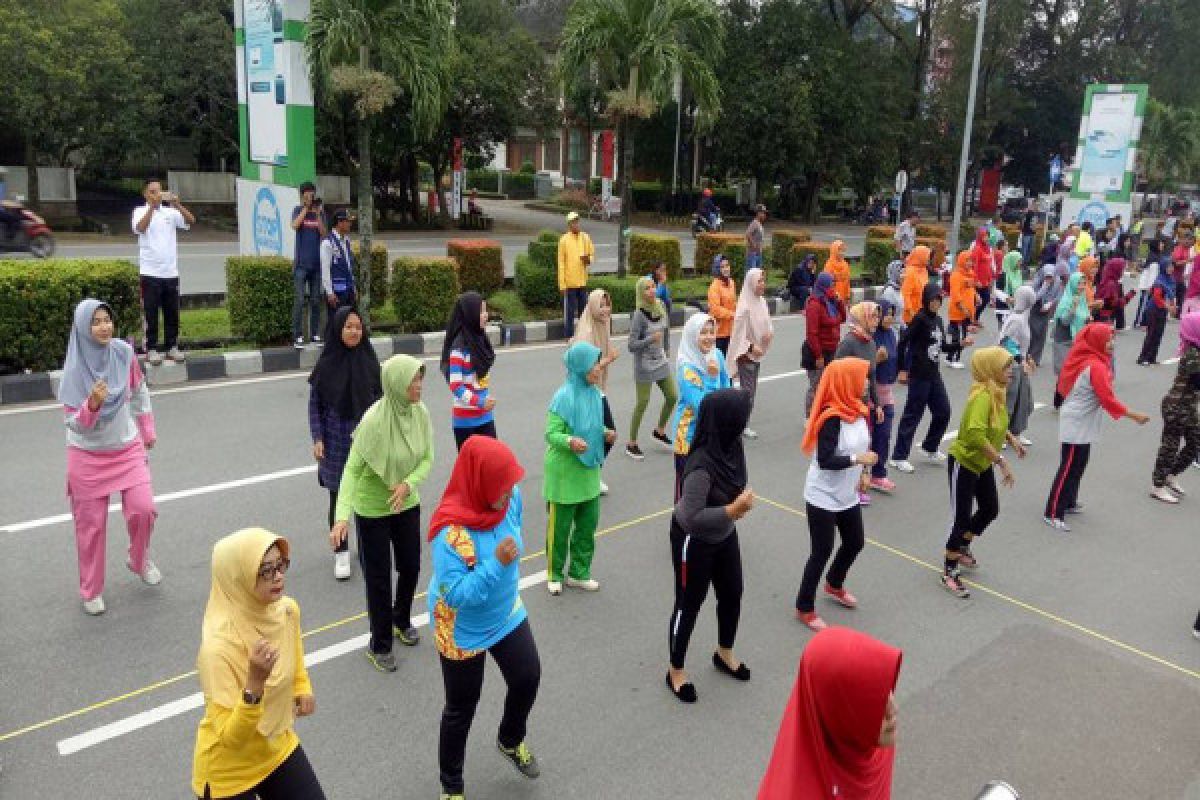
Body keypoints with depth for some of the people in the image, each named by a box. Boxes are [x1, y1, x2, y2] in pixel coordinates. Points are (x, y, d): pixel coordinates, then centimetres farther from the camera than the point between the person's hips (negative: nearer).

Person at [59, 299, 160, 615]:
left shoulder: (123, 352, -10)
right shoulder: (75, 369, -17)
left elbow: (139, 391, 8)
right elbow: (74, 423, -14)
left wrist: (148, 431, 14)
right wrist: (92, 404, -34)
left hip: (128, 448, 2)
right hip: (88, 455, -2)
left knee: (142, 509, -7)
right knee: (91, 524, 7)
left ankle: (140, 560, 24)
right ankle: (91, 591, 26)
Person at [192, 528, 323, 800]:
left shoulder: (287, 609, -12)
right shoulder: (219, 645, -29)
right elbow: (230, 738, -27)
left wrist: (303, 687, 2)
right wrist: (255, 683, -39)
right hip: (228, 771, -5)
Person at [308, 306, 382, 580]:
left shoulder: (369, 360, -2)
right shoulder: (326, 363, -7)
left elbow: (379, 398, 4)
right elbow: (314, 404, -1)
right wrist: (317, 439, -7)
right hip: (336, 442, -1)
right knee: (338, 496, 9)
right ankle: (341, 552, 23)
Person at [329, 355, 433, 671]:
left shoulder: (420, 412, -11)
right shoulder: (374, 420, -28)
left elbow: (427, 458, -4)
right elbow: (352, 468, -27)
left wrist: (408, 484, -23)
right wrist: (342, 517, -37)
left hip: (407, 503, 5)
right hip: (372, 509, -5)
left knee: (411, 567, 19)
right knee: (379, 577, 7)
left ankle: (401, 620, 47)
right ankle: (379, 645, 27)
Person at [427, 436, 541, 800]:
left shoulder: (510, 498, -16)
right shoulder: (451, 532, -35)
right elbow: (455, 594, -33)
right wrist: (496, 562, -37)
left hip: (507, 614, 6)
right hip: (462, 631, -6)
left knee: (528, 679, 18)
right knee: (461, 709, 12)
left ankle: (510, 741, 51)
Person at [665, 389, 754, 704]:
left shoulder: (730, 445, -12)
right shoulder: (702, 465, -36)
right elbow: (691, 517, -33)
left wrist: (742, 501, -12)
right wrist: (734, 509, -31)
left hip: (724, 535, 8)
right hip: (694, 542, -8)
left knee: (732, 594, 24)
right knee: (689, 604, 11)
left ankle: (724, 653, 50)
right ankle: (676, 671, 34)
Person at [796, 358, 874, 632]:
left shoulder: (858, 410, 1)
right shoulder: (832, 417, -24)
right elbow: (824, 460, -27)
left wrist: (863, 473, 3)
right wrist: (859, 459, -24)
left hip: (848, 495, 8)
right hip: (823, 497, -8)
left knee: (856, 542, 20)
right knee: (823, 551, 1)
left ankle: (834, 585, 47)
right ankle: (804, 607, 19)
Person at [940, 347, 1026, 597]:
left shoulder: (996, 392, 0)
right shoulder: (982, 396, -28)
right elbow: (976, 434, -40)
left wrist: (1013, 439, 10)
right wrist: (1002, 462, -36)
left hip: (982, 463, 9)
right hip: (963, 462, -9)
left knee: (990, 509, 18)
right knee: (961, 517, -2)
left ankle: (961, 547, 41)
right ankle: (949, 572, 13)